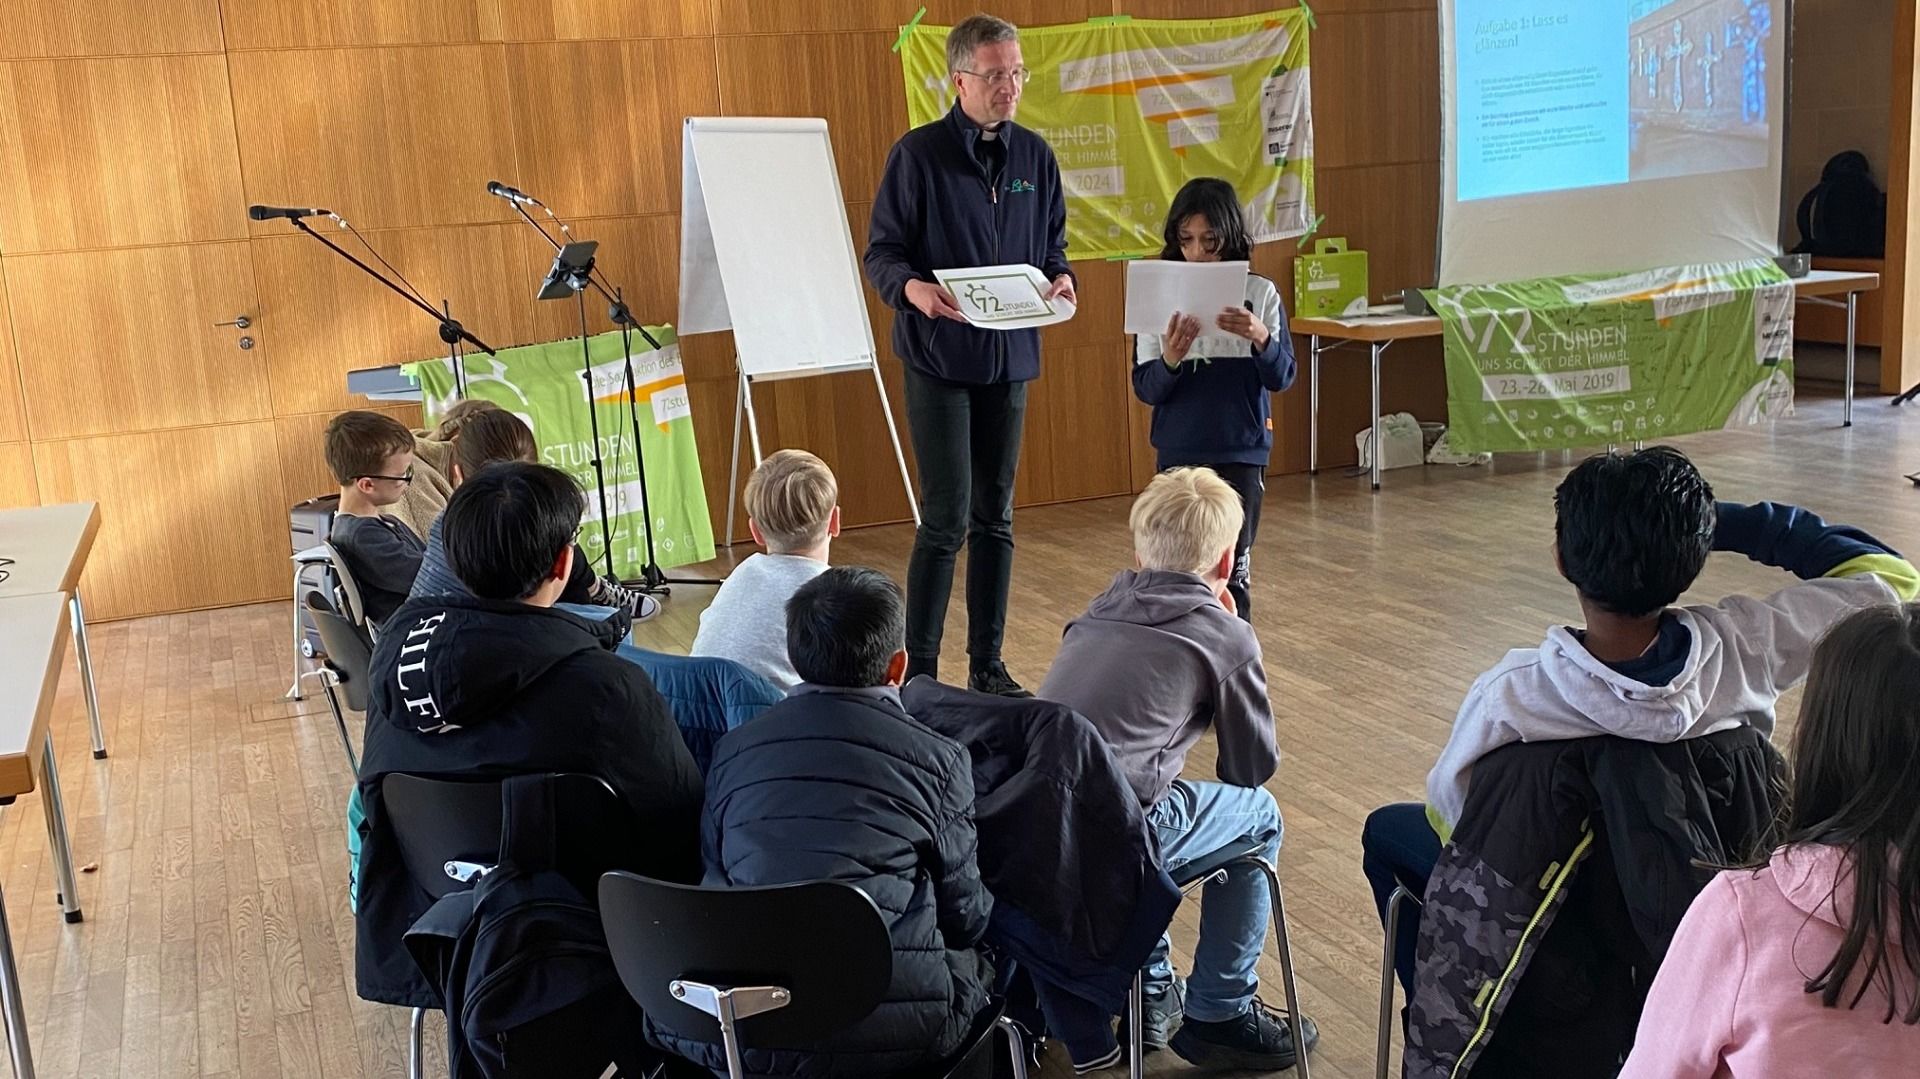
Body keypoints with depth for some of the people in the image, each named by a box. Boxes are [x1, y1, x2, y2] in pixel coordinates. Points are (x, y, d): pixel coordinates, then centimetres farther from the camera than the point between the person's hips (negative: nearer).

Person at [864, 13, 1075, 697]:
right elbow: (881, 252, -6)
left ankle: (987, 665, 20)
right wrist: (913, 288, -27)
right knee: (946, 519, -8)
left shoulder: (1035, 156, 8)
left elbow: (1052, 247, 15)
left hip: (1010, 357, 5)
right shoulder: (918, 153, -6)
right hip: (939, 357, -5)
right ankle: (919, 672, 4)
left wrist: (1060, 279, -7)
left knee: (994, 518, 10)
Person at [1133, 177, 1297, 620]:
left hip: (1240, 453, -1)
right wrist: (1170, 360, -23)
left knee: (1230, 573, 3)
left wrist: (1261, 339, -23)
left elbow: (1282, 378, -3)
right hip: (1178, 453, 1)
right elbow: (1145, 389, -2)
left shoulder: (1259, 294, -2)